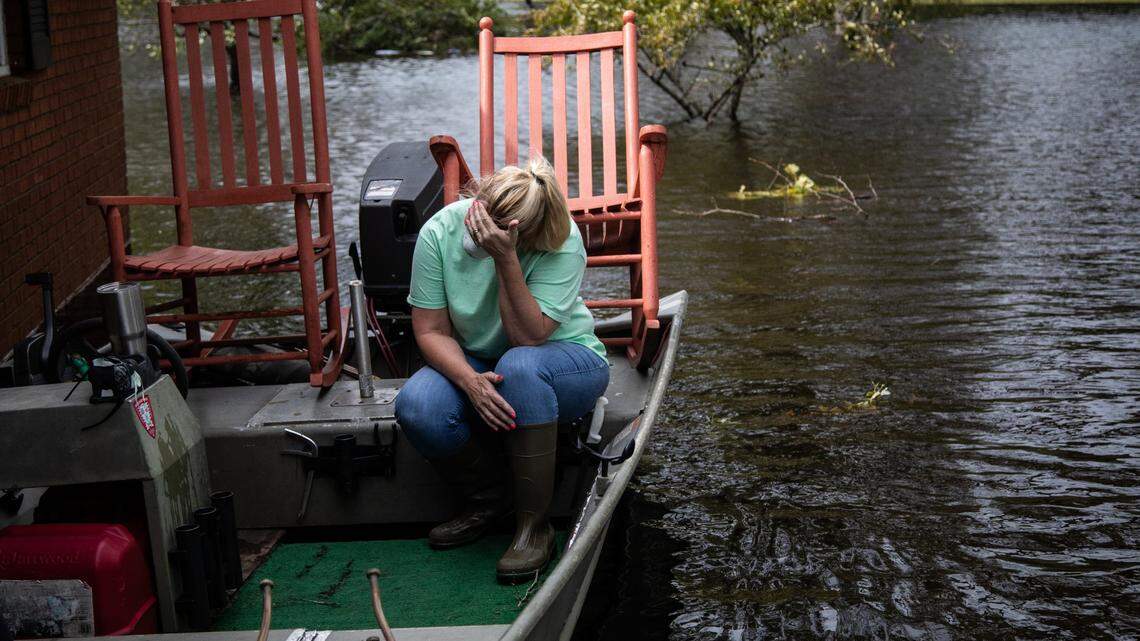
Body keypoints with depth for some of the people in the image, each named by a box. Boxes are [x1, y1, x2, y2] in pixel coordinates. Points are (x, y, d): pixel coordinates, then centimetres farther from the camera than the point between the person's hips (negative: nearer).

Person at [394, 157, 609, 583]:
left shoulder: (563, 244, -23)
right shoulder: (440, 231, -15)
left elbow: (529, 336, -29)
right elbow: (431, 330, -12)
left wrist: (506, 259, -38)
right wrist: (471, 381, -31)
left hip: (566, 362, -3)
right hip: (473, 364, 3)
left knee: (519, 365, -39)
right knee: (416, 408, -29)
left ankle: (534, 524, -25)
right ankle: (486, 500, 1)